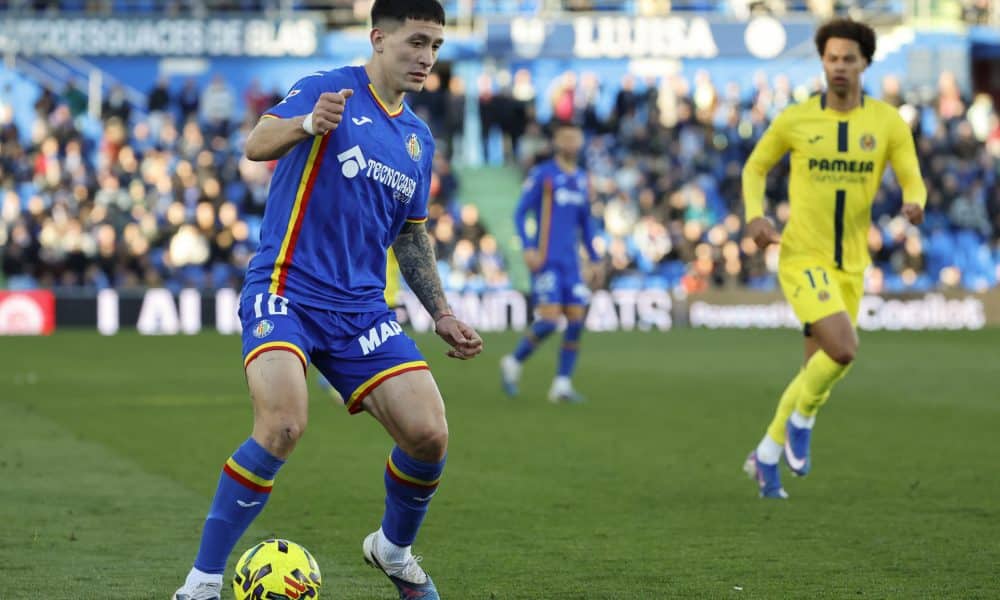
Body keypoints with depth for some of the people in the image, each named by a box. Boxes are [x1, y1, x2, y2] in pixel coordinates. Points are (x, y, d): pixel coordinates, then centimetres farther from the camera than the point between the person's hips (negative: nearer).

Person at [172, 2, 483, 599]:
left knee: (429, 436, -8)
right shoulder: (329, 90, -3)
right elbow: (257, 145, -19)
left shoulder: (419, 139, 17)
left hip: (361, 309, 6)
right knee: (283, 426, -28)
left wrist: (442, 314, 20)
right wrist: (309, 124, -39)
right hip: (285, 290, -6)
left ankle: (394, 549, 23)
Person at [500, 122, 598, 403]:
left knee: (576, 322, -2)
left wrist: (594, 258, 17)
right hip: (546, 261, -6)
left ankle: (562, 384, 3)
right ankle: (513, 363, 10)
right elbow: (520, 213, -5)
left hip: (571, 262, 6)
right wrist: (528, 248, -17)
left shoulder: (582, 179, 14)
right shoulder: (542, 175, -4)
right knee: (548, 321, -13)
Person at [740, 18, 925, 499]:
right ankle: (803, 416, 4)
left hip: (850, 266, 4)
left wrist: (914, 205, -26)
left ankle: (766, 457, 29)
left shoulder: (888, 122, -2)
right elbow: (755, 167, 8)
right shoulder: (795, 119, -6)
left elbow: (912, 180, -1)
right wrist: (754, 216, -11)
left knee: (817, 371, 9)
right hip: (802, 258, -4)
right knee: (844, 349, -25)